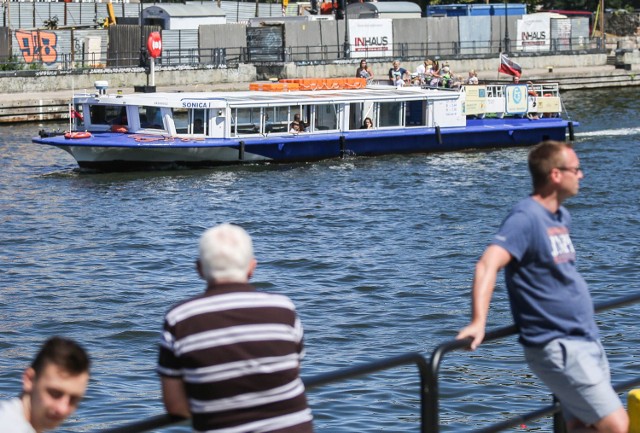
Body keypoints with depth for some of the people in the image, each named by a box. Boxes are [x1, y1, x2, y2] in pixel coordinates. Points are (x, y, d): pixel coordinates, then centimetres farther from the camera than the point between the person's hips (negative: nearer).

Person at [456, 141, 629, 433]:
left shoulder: (562, 217, 11)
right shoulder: (526, 218, -16)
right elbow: (488, 264, -29)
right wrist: (478, 322, -40)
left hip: (586, 341, 9)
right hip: (558, 347, -9)